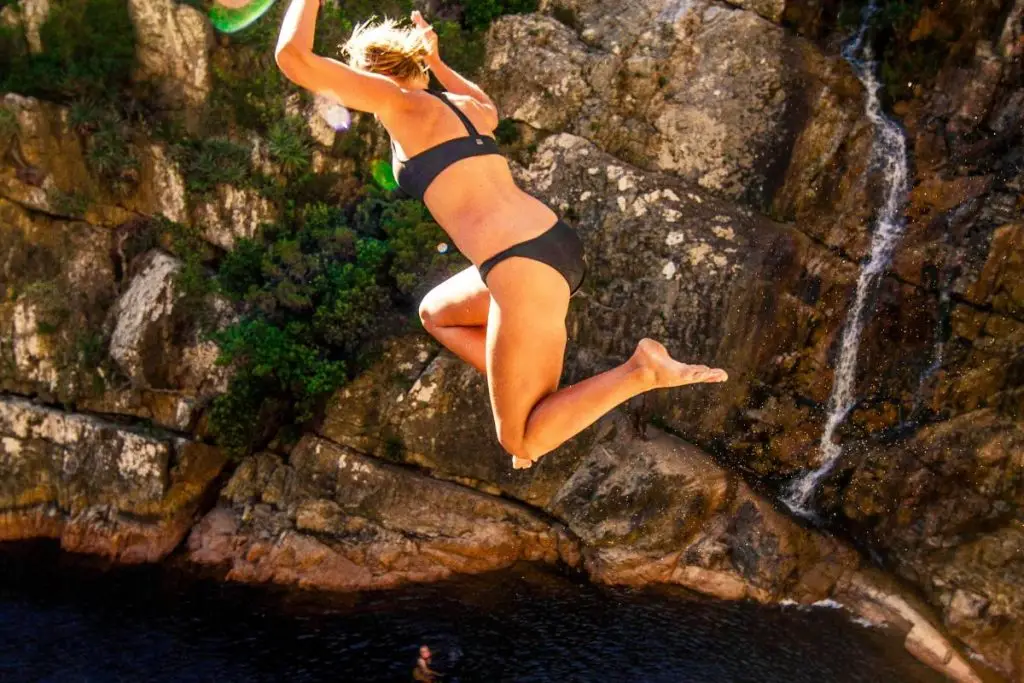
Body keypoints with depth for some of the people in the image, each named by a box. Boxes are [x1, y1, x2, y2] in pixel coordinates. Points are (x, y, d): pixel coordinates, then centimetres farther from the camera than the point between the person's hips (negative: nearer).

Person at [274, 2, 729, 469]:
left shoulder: (402, 102, -1)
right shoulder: (461, 105, 21)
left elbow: (292, 57, -5)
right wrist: (437, 62, 48)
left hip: (526, 270, -9)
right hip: (556, 248, 9)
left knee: (521, 443, 5)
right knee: (435, 314, 32)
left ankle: (641, 372, -10)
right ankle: (536, 402, 16)